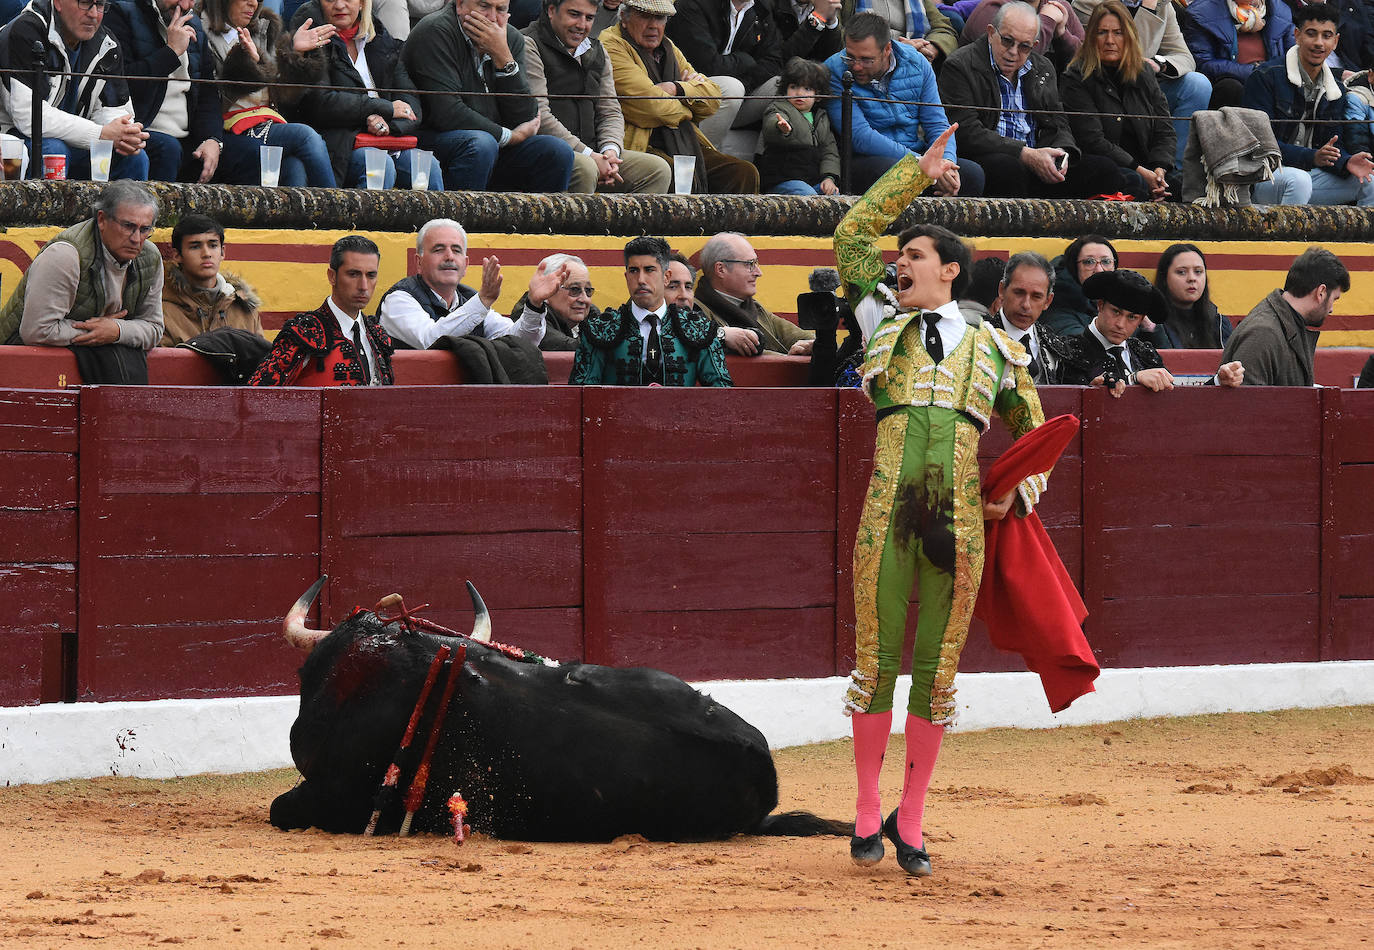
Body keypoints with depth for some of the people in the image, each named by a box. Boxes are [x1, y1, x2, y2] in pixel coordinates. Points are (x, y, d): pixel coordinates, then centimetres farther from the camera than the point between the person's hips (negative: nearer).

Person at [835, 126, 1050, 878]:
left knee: (937, 671, 2)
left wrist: (1018, 495, 9)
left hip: (960, 522, 0)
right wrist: (918, 172, 21)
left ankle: (910, 822, 11)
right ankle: (867, 810, 13)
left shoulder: (994, 351, 17)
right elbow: (853, 233, 18)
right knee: (876, 661, 1)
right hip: (889, 514, 0)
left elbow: (1035, 433, 26)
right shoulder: (885, 324, 16)